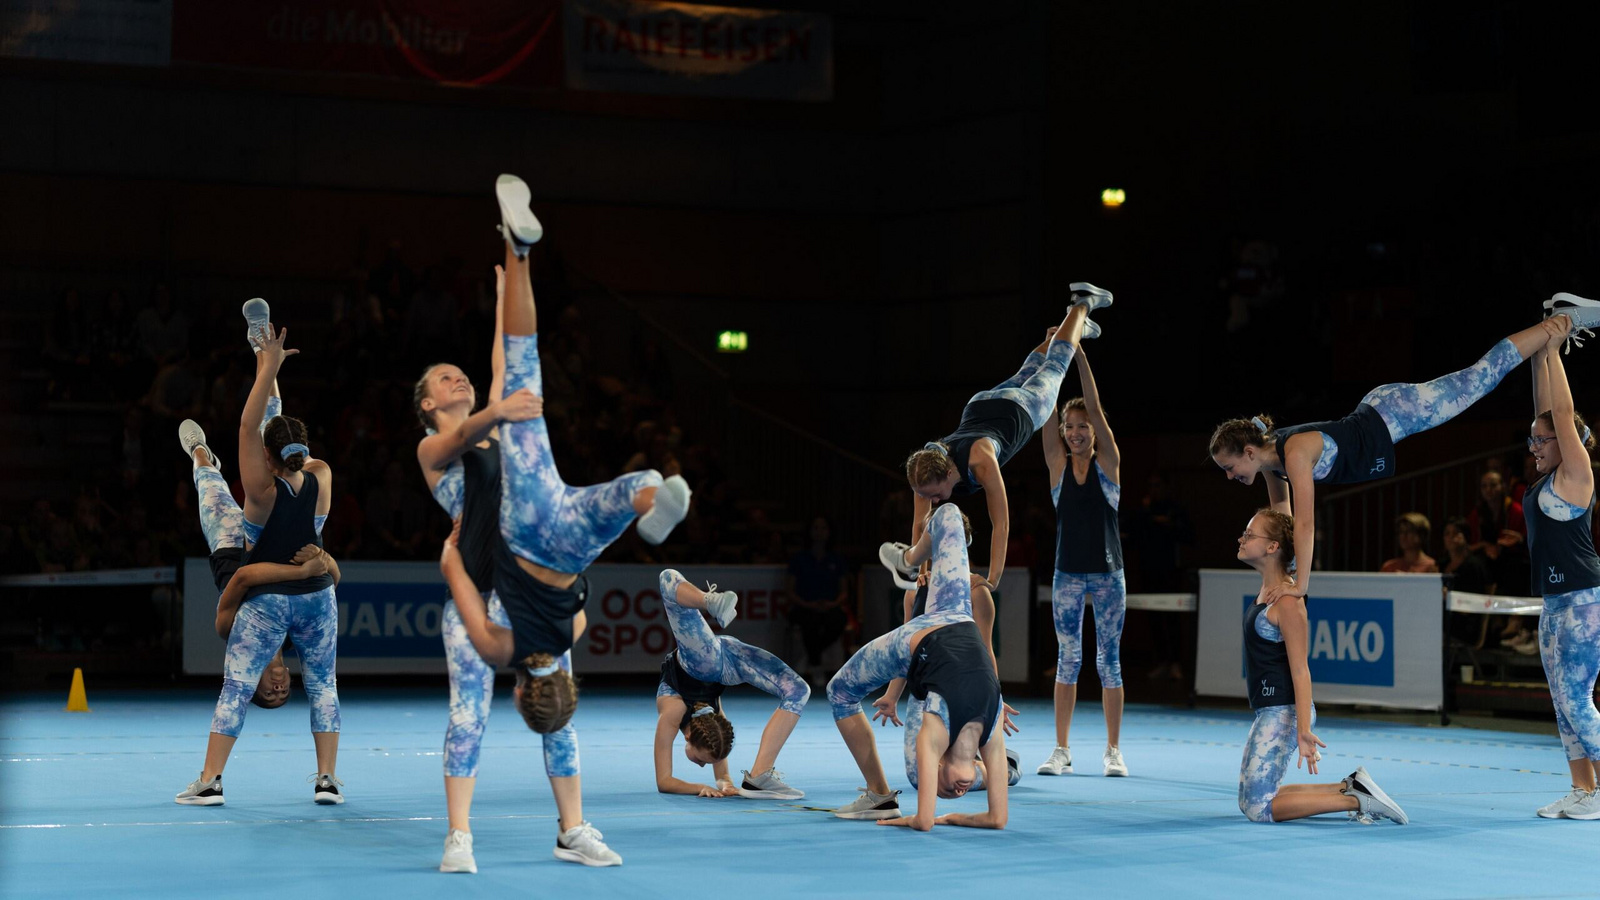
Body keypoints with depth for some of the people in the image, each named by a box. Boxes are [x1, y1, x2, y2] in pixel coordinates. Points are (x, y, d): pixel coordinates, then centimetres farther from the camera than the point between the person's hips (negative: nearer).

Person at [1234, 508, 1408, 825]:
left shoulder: (1286, 600, -20)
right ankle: (1350, 787, 16)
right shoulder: (1268, 587, 5)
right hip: (1269, 712, 10)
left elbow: (1300, 670, -22)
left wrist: (1303, 730, -25)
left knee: (1259, 809, -9)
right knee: (1250, 800, 17)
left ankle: (1357, 799, -6)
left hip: (1282, 714, -10)